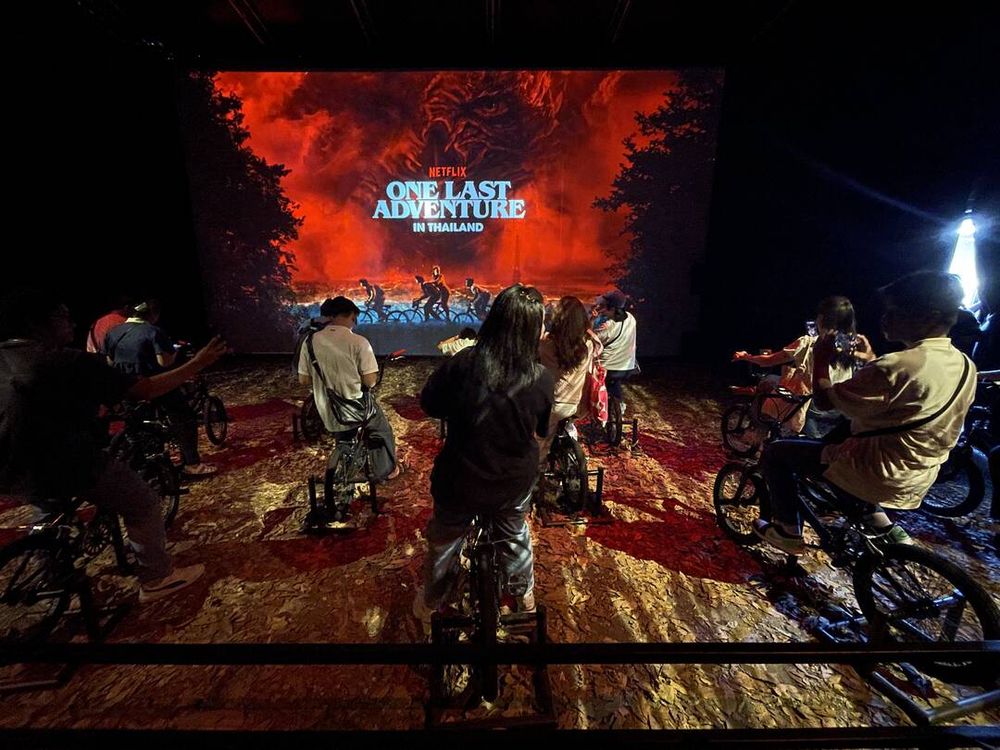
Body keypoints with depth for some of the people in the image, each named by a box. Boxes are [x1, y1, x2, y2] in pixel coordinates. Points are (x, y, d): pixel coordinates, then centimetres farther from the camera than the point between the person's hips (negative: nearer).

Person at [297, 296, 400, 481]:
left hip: (328, 415, 4)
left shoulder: (311, 340, -6)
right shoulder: (358, 342, -17)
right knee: (382, 431, 26)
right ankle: (386, 471, 38)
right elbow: (370, 382, -18)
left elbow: (304, 380, 0)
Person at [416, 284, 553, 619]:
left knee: (444, 541, 25)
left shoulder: (461, 364, -24)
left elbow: (429, 403, -8)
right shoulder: (541, 378, -20)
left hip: (460, 480, -1)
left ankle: (430, 602, 49)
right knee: (515, 536, 30)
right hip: (514, 482, 1)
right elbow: (544, 429, -2)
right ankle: (525, 594, 54)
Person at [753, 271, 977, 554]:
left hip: (875, 474, -8)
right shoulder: (965, 366, 1)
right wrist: (872, 363, 13)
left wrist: (821, 359, -5)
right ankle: (875, 516, 26)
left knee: (775, 452, 3)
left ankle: (789, 532, 13)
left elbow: (824, 400, -19)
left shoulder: (895, 366, -27)